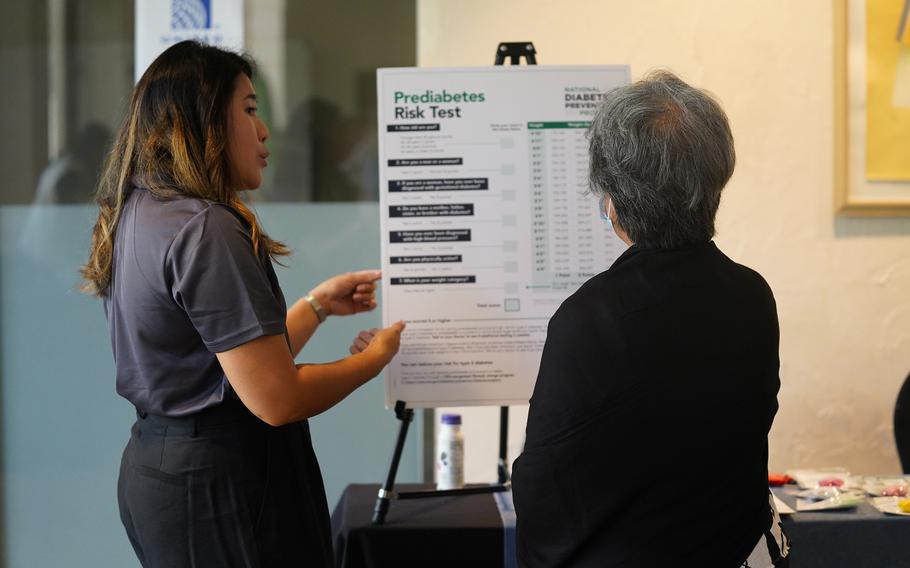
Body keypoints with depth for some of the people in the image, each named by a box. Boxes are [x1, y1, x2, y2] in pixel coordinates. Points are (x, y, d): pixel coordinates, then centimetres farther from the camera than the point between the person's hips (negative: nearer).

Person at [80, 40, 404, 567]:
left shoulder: (137, 215, 8)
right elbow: (277, 399, -23)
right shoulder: (203, 229, -21)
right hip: (220, 480, -10)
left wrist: (318, 304, 16)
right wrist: (374, 357, -7)